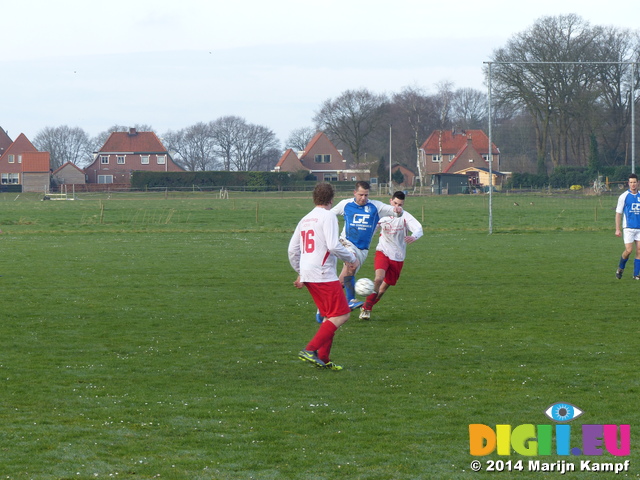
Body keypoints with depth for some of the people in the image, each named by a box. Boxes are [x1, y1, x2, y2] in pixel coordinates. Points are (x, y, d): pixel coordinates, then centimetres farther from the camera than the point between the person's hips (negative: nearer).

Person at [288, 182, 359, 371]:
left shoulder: (305, 219, 17)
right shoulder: (328, 216, -7)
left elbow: (292, 250, 18)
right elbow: (333, 246, -18)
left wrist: (301, 273, 28)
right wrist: (352, 259, -2)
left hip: (307, 275, 9)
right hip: (323, 275, -9)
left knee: (331, 317, 15)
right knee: (342, 315, -7)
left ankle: (323, 359, 9)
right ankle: (310, 350, -16)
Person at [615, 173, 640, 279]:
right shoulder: (624, 196, -1)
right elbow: (618, 213, 0)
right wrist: (617, 229, -5)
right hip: (628, 228, -3)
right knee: (629, 250, -10)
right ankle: (620, 268, 15)